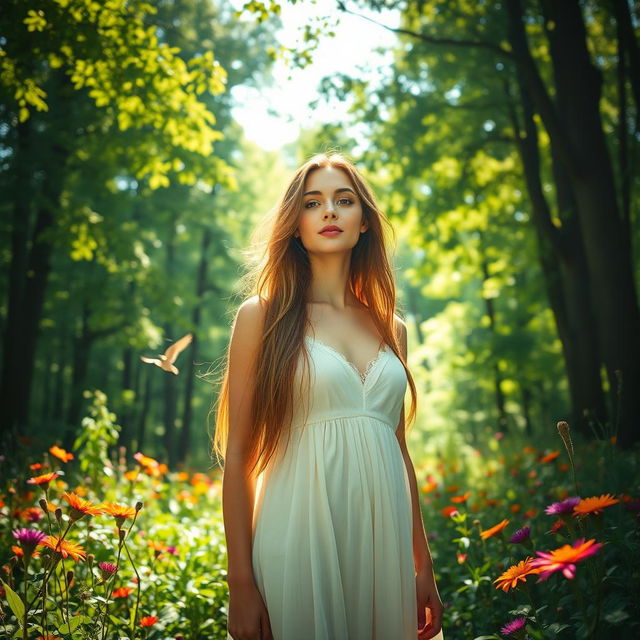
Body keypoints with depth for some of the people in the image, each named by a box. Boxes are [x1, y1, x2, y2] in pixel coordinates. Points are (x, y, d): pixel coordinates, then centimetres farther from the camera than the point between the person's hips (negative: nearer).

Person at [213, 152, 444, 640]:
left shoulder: (391, 328, 12)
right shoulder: (263, 316, 0)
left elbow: (399, 450, 14)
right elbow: (238, 456, -4)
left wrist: (424, 568, 12)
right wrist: (240, 585, -9)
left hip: (384, 543, 4)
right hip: (302, 537, -4)